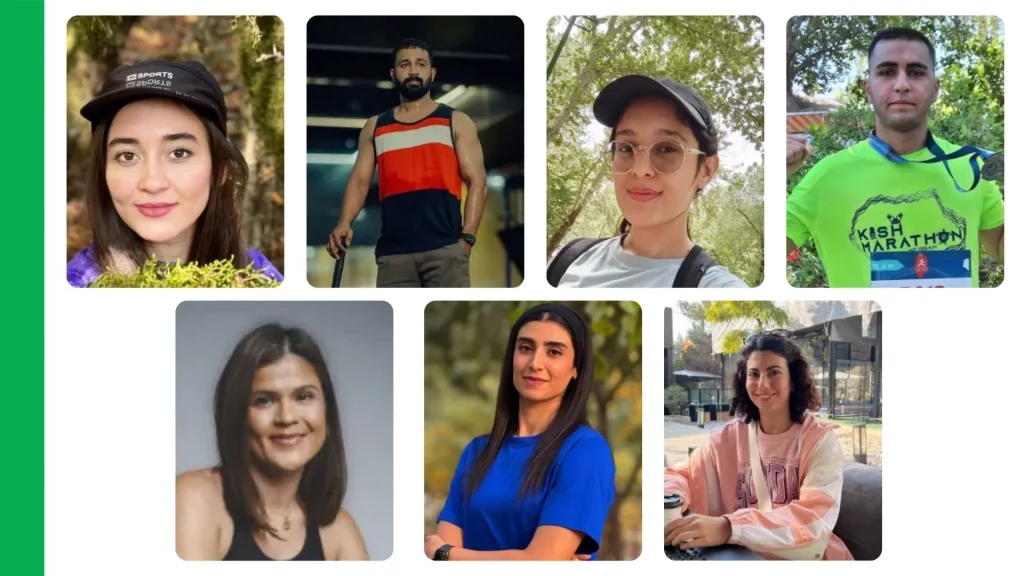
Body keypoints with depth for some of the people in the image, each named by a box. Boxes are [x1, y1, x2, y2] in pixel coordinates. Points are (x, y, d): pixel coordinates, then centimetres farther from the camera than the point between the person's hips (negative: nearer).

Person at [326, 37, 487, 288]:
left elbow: (476, 181, 5)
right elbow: (360, 180, 13)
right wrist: (344, 224, -7)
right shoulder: (375, 127, 19)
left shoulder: (455, 122, 11)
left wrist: (467, 237, -8)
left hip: (445, 247, -2)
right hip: (393, 250, 3)